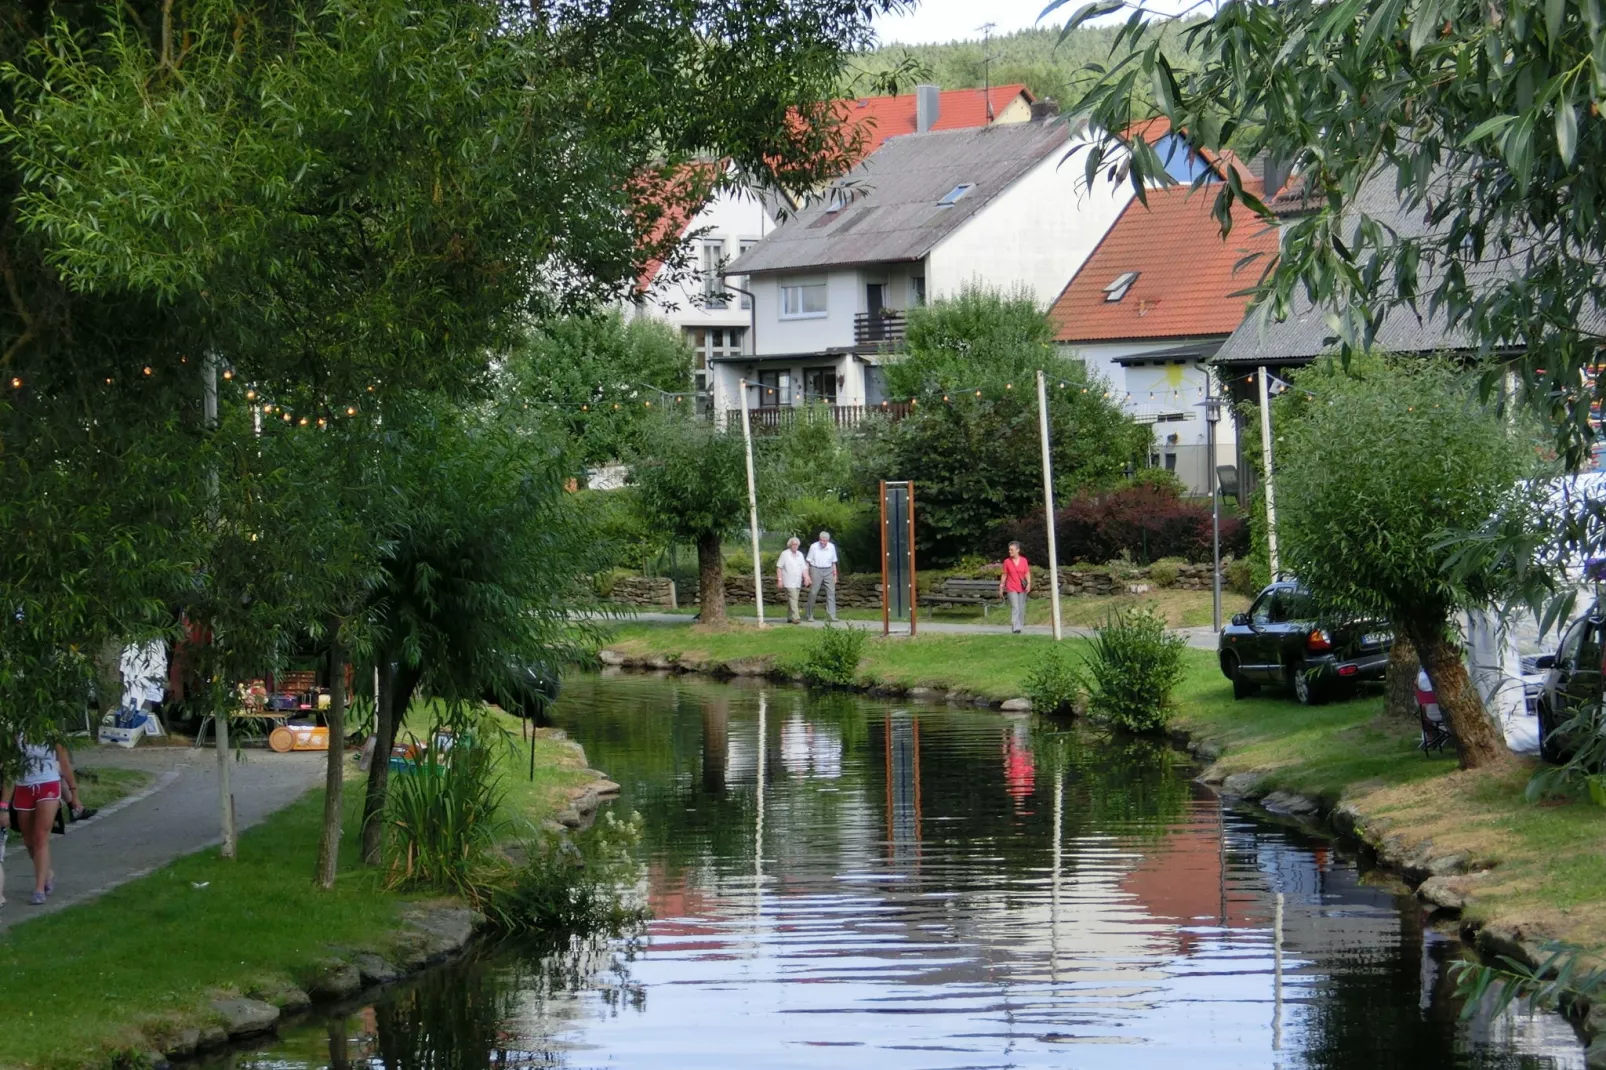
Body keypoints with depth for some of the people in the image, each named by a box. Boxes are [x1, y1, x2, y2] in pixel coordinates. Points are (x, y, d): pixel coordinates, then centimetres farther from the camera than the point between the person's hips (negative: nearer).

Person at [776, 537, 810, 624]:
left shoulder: (800, 555, 16)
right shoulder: (784, 554, -1)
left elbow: (804, 568, 17)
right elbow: (779, 567, -2)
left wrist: (806, 578, 3)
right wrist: (779, 580, -9)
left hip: (797, 583, 6)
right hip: (789, 582, -6)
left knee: (792, 600, 9)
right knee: (793, 599, -16)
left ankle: (790, 618, 15)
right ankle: (795, 617, -22)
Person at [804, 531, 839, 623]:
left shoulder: (831, 547, 5)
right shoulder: (814, 547, -5)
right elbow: (808, 562, -2)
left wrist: (835, 575, 11)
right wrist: (807, 575, -6)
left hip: (828, 571, 3)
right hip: (816, 570, -3)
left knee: (831, 592, -7)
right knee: (813, 593, -2)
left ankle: (832, 615, -9)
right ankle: (810, 615, 11)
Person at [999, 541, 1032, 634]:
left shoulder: (1024, 560, 2)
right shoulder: (1007, 561, -1)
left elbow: (1027, 574, 3)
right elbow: (1004, 575, 5)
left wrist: (1028, 584, -13)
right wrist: (1001, 588, 5)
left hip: (1022, 588, 2)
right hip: (1011, 588, -2)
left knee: (1021, 609, 8)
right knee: (1015, 608, -15)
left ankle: (1020, 626, 21)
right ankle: (1015, 628, -22)